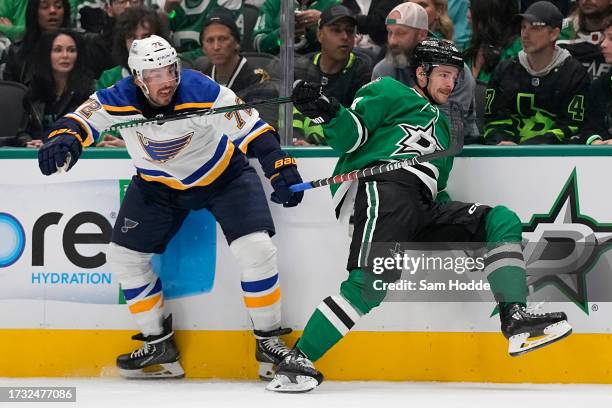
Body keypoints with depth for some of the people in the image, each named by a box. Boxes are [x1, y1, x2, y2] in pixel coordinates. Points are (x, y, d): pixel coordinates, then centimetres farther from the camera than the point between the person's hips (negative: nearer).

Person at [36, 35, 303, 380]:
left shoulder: (202, 92, -30)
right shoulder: (119, 101, -25)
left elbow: (252, 129, -27)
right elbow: (82, 119, -21)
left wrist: (281, 168, -36)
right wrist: (64, 139, -44)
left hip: (222, 174, -3)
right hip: (159, 183, 3)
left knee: (256, 248, -18)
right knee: (125, 255, 1)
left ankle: (269, 340, 0)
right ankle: (158, 344, 16)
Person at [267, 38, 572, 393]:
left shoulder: (442, 127, 38)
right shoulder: (392, 93, 17)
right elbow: (350, 135, 4)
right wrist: (327, 113, -17)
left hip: (423, 209, 8)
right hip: (385, 185, -8)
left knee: (502, 221, -3)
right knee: (371, 283, -27)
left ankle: (516, 320, -17)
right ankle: (298, 360, -26)